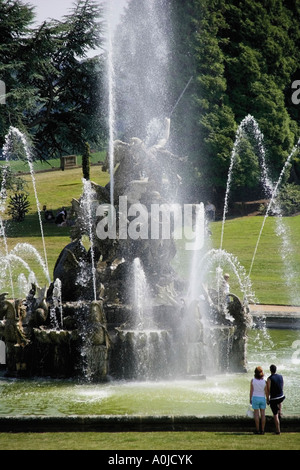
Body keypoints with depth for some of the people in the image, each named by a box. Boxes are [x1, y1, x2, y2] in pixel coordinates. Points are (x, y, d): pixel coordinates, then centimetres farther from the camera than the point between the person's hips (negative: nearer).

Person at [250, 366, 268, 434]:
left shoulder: (252, 381, -9)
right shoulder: (264, 382, -8)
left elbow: (251, 391, -6)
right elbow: (266, 392, -4)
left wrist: (250, 399, 5)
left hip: (255, 398, -1)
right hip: (262, 398, 1)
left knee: (256, 414, 4)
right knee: (263, 414, 5)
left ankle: (257, 430, 3)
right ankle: (262, 430, 5)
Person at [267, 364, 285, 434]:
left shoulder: (269, 379, -17)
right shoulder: (280, 376, 0)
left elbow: (268, 390, -15)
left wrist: (267, 399, -4)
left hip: (273, 399, -5)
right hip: (281, 397, 5)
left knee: (275, 415, 3)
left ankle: (278, 430, 4)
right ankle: (279, 413, 37)